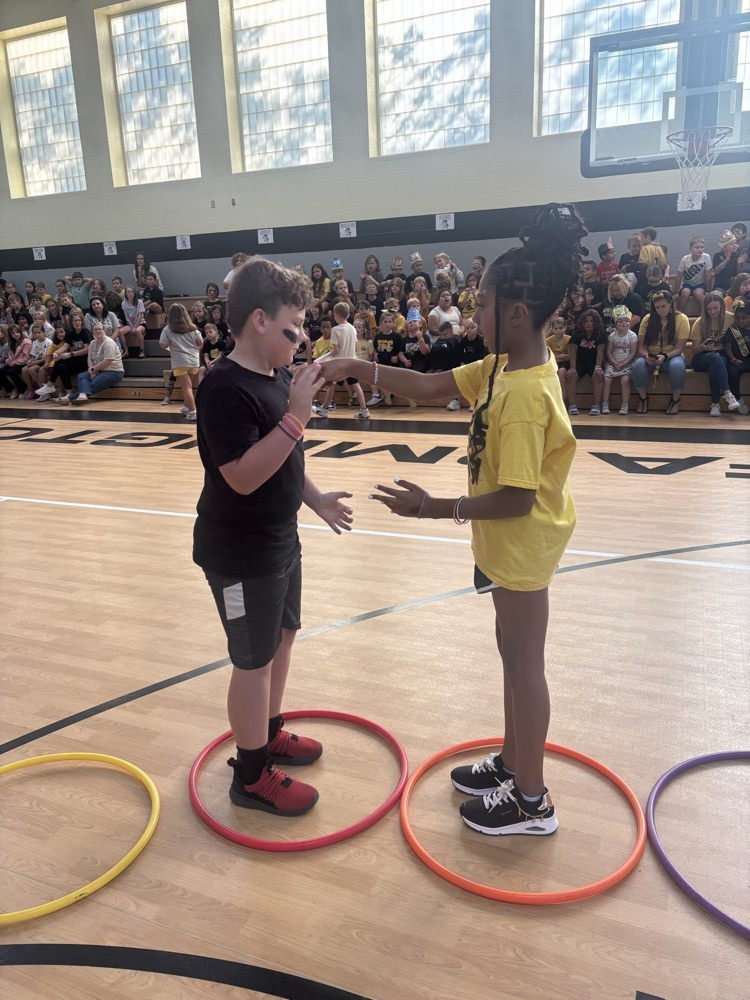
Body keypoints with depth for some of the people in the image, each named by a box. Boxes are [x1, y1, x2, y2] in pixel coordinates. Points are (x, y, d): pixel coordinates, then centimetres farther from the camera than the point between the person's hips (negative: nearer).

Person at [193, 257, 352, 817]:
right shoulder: (226, 388, -23)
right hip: (240, 554, -9)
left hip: (280, 539, 9)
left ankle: (270, 732, 43)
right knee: (254, 659, 4)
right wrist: (296, 417, -31)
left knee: (283, 635, 21)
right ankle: (252, 775, 23)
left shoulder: (280, 377, 4)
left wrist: (316, 499, 12)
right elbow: (242, 476, -29)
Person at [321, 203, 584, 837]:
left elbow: (515, 500, -29)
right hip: (509, 544, 9)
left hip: (522, 546, -9)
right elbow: (431, 386, 4)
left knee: (523, 662, 6)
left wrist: (433, 508, -24)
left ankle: (531, 802, 27)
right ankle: (512, 763, 42)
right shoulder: (509, 366, 0)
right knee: (514, 651, 21)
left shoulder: (524, 394, -29)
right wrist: (359, 369, -1)